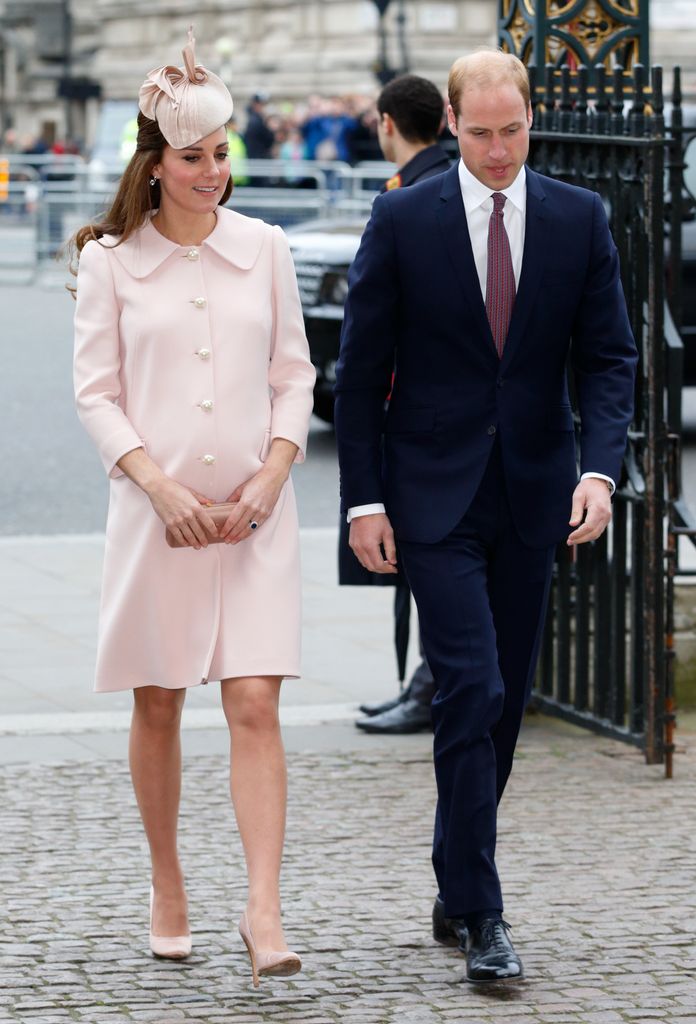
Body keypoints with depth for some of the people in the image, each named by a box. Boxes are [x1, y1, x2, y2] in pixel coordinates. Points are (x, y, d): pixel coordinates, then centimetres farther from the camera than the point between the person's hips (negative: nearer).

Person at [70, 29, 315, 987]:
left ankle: (264, 910, -13)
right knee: (158, 707, 8)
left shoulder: (265, 249, 6)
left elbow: (294, 375, 9)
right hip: (157, 511, 0)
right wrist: (160, 486, -12)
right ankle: (167, 889, 25)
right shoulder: (112, 261, 1)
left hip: (255, 512, 0)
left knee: (255, 704, -9)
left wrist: (271, 475, -6)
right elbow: (97, 394, 1)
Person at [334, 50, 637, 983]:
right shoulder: (403, 221, -4)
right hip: (436, 495, -3)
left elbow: (608, 356, 2)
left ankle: (457, 887, 24)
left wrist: (600, 469, -13)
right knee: (472, 690, -12)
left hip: (533, 492, 3)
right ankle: (481, 914, -10)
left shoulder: (579, 220, 2)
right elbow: (361, 370, -1)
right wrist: (364, 499, -6)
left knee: (508, 698, 9)